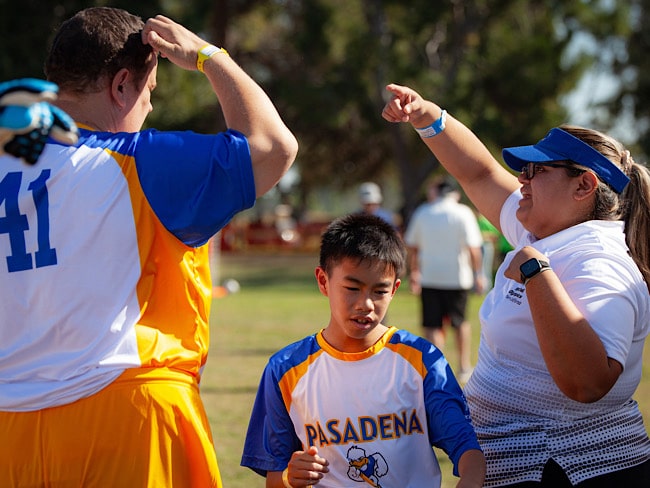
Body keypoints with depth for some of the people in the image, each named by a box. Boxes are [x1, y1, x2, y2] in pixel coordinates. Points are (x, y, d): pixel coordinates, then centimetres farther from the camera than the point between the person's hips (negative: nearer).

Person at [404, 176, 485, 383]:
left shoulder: (422, 213, 4)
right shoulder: (463, 213, -6)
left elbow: (411, 246, 10)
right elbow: (473, 248, -11)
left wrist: (414, 272, 21)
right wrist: (478, 274, -2)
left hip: (429, 277, 1)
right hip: (457, 277, -1)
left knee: (433, 327, 3)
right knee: (461, 323, 15)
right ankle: (464, 367, 21)